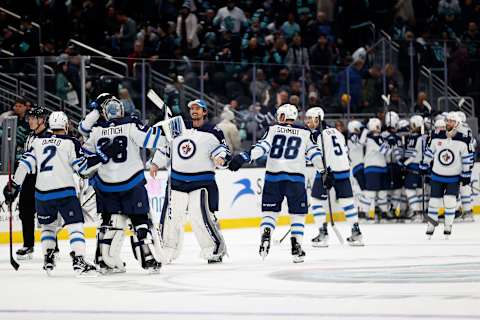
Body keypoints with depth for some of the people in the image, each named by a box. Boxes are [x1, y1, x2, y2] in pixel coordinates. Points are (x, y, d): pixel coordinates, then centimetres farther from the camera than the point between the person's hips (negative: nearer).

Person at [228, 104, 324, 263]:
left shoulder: (273, 129, 8)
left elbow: (262, 147, -6)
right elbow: (314, 153, 4)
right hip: (296, 178, 0)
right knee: (298, 214, 9)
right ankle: (296, 247, -1)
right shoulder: (305, 133, 10)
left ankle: (266, 234, -17)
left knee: (269, 210, 10)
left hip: (273, 175, 0)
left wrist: (244, 157, -12)